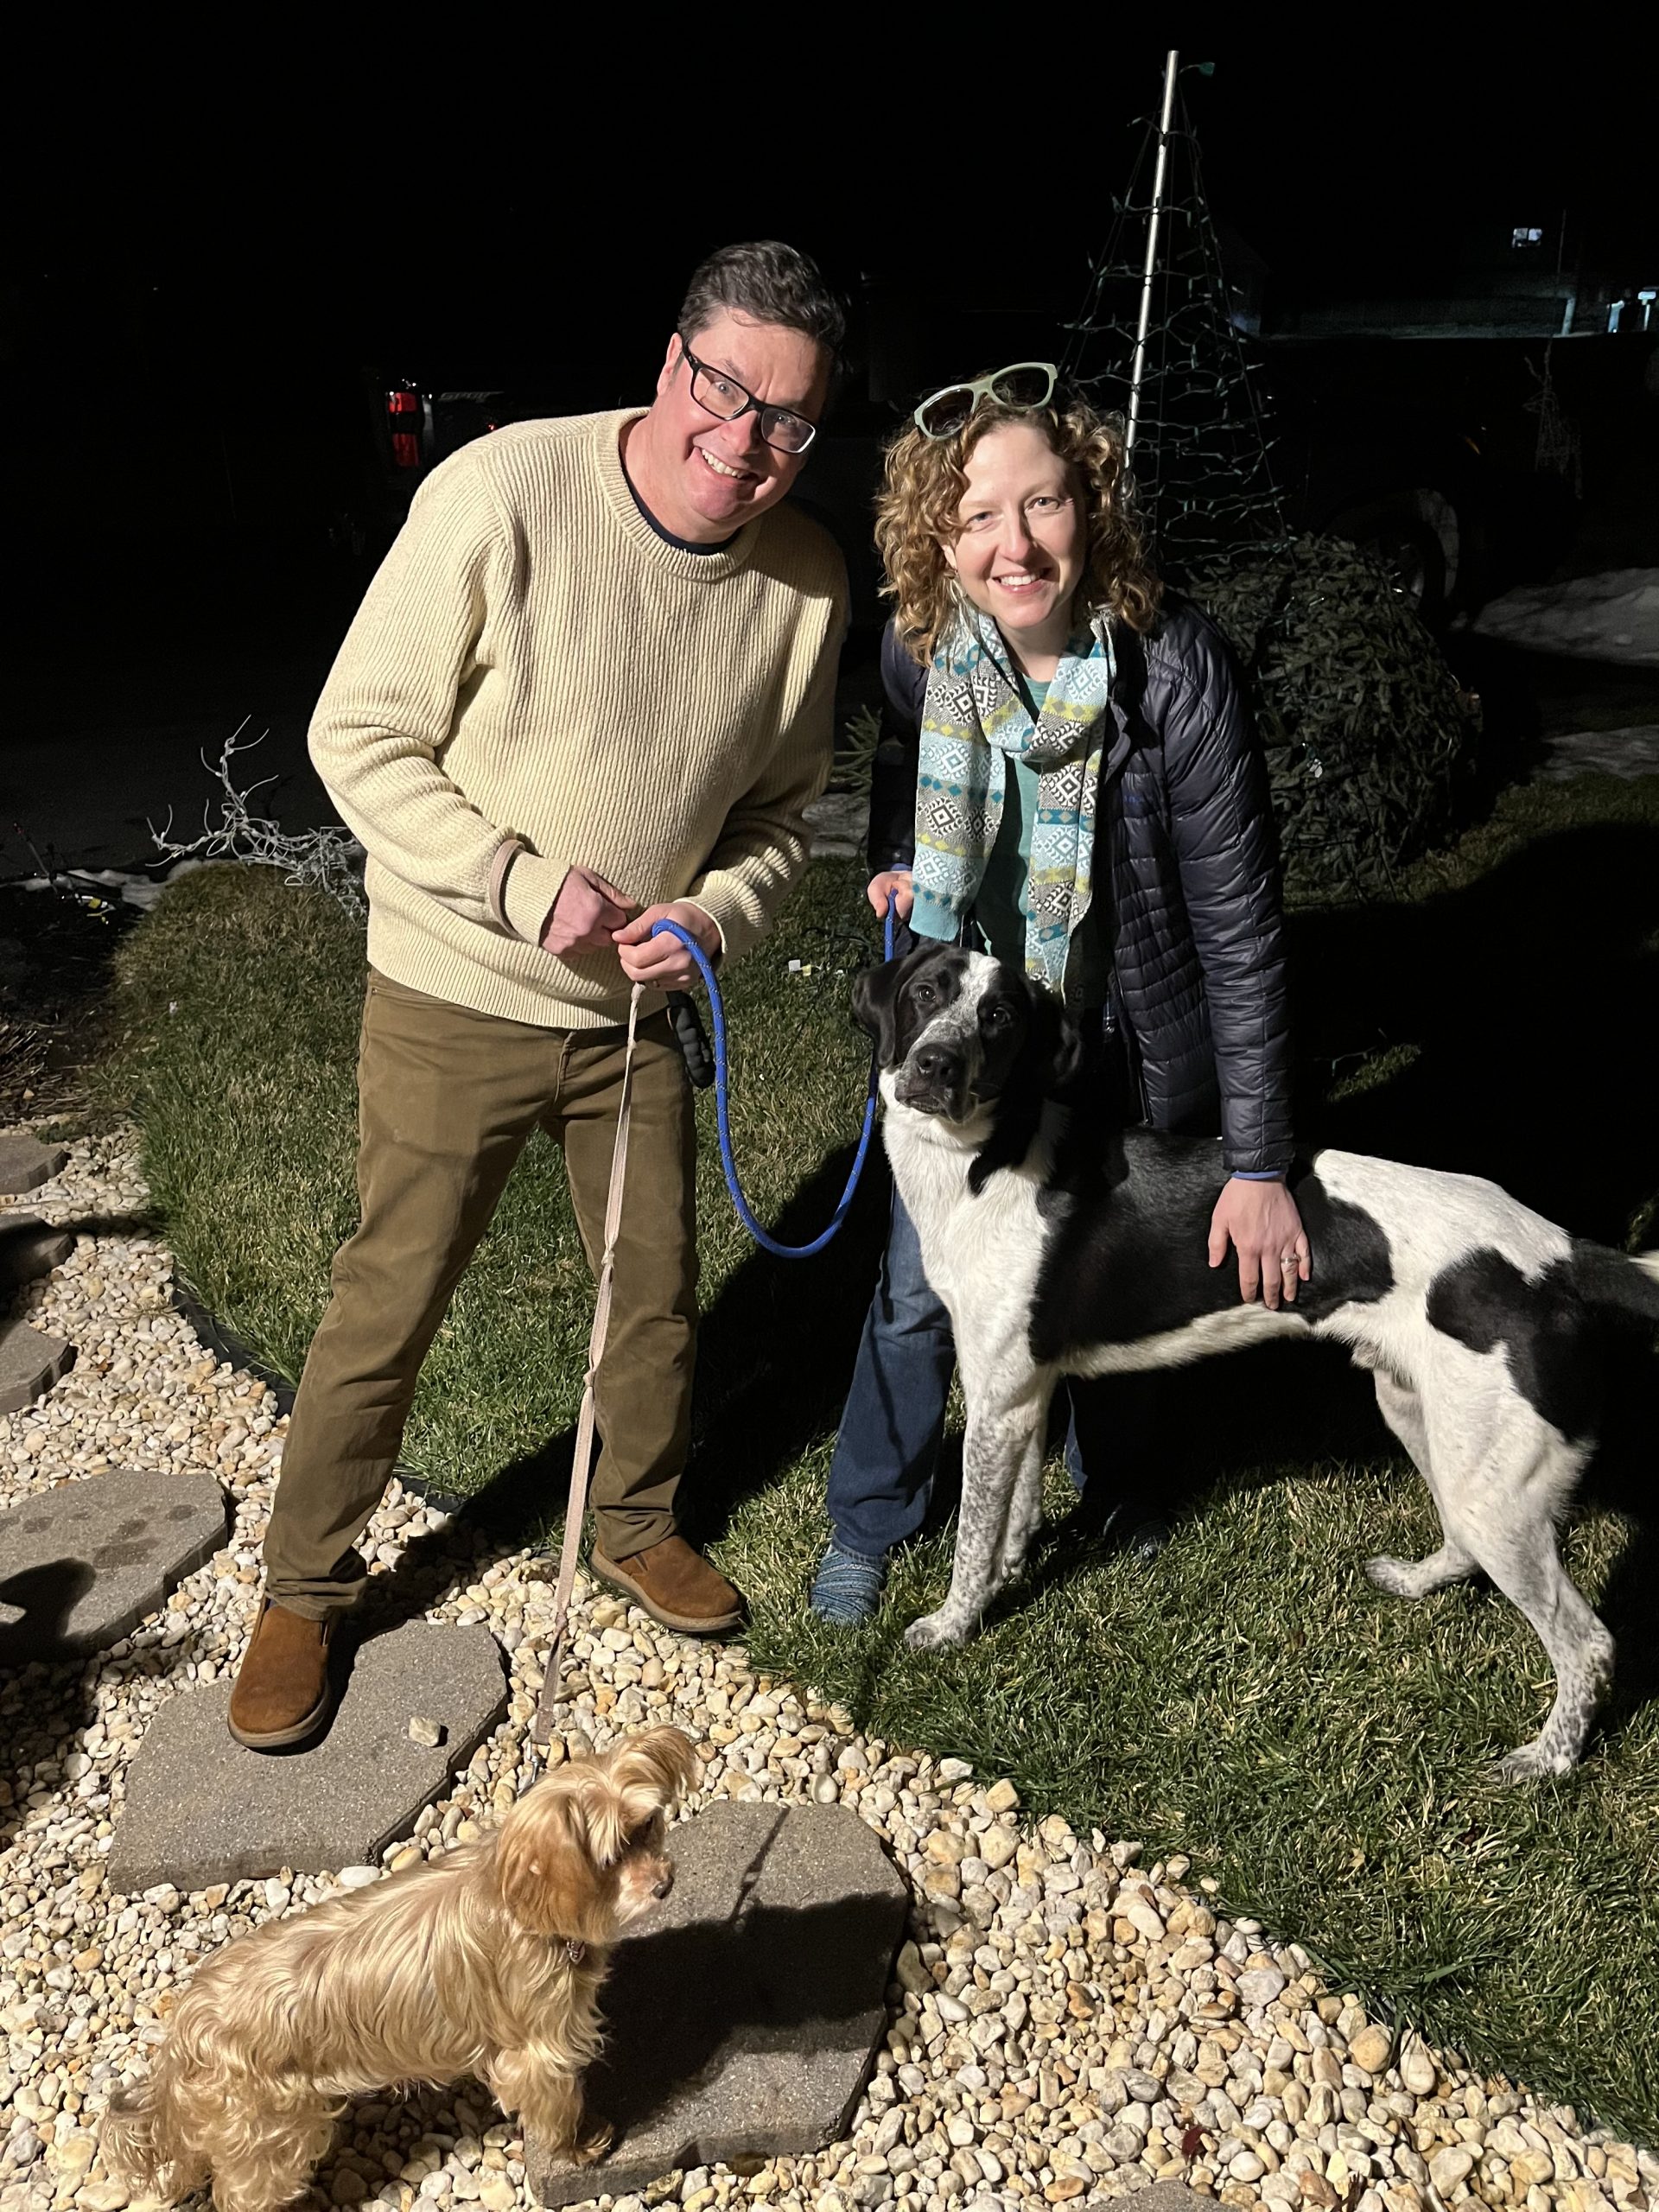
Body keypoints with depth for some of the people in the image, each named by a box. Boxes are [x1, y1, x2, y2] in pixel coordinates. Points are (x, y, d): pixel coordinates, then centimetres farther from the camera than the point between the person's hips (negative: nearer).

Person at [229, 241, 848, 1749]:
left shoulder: (808, 581, -6)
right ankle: (307, 1586, 30)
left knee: (661, 1294, 16)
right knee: (389, 1306, 7)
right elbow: (361, 735, -15)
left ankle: (639, 1524, 43)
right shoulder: (506, 492, -20)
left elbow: (780, 815, 6)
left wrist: (714, 916, -14)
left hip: (639, 1008, 4)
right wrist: (525, 886, -23)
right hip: (454, 1004, -4)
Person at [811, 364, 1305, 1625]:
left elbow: (1240, 925, -23)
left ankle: (1111, 1486, 51)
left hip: (1126, 1052, -2)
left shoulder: (1174, 668, -27)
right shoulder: (918, 643, -15)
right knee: (918, 1288, 12)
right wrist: (894, 855, -7)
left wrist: (1259, 1163, -22)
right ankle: (871, 1520, 37)